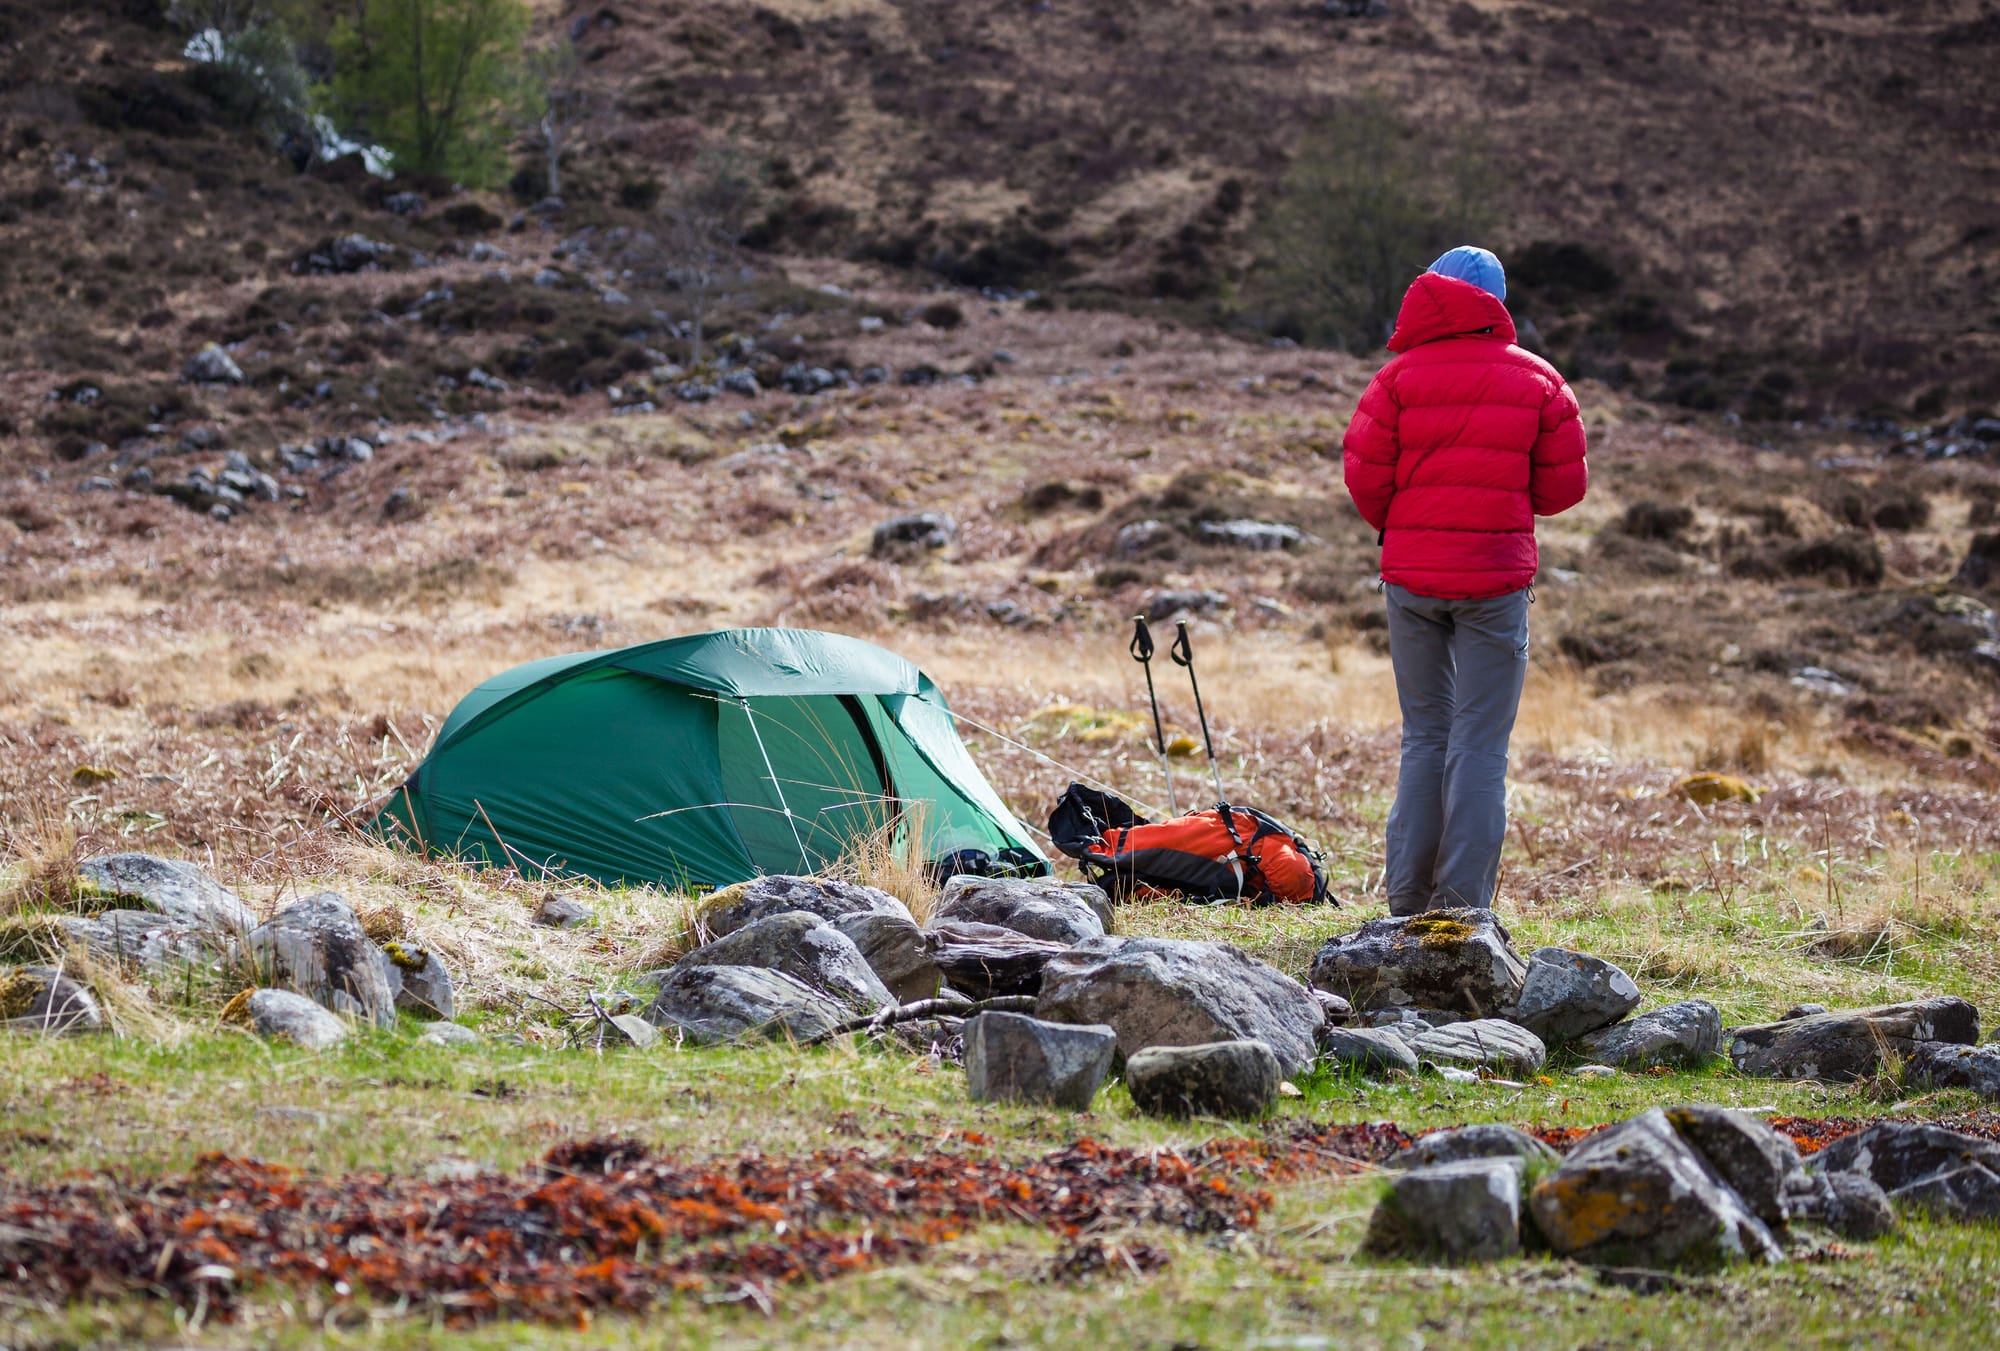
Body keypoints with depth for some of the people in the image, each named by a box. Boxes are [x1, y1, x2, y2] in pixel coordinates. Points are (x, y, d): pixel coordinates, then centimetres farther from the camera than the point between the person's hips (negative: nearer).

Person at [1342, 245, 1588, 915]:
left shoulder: (1401, 375, 0)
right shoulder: (1537, 381, 2)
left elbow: (1363, 473, -3)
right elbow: (1563, 486, 3)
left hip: (1411, 576, 1)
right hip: (1498, 577, -1)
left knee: (1424, 739, 12)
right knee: (1480, 745, 0)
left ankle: (1408, 904, 11)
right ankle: (1463, 907, -3)